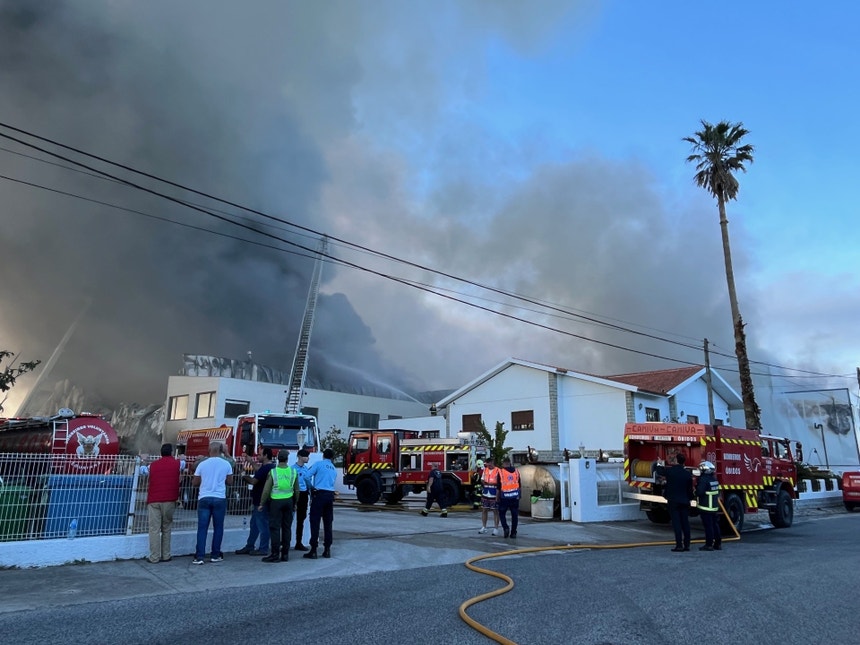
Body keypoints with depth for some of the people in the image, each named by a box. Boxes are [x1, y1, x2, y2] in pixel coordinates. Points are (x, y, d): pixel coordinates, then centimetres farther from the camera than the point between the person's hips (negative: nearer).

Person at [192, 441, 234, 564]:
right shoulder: (226, 464, 0)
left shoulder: (202, 464, 0)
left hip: (204, 498, 0)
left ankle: (199, 556, 0)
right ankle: (215, 555, 13)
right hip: (220, 499, 0)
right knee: (218, 527, 9)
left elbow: (195, 482, 8)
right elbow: (230, 482, 7)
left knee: (202, 528, 3)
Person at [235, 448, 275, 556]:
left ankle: (263, 549, 5)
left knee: (262, 525, -2)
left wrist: (245, 477, -4)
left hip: (261, 502, -10)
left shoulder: (265, 468, -19)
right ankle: (249, 547, 24)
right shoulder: (272, 467, 13)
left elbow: (253, 481, -20)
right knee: (254, 524, 16)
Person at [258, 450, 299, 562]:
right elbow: (297, 490, 6)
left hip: (276, 501, -3)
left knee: (275, 528, 1)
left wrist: (262, 504, 3)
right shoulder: (293, 471, 0)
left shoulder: (273, 472, -9)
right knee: (287, 528, 9)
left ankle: (275, 554, 0)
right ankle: (285, 554, 14)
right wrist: (295, 503, 18)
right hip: (288, 501, 3)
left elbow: (266, 490, -7)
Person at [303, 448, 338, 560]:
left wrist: (311, 487, 13)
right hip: (330, 495, 5)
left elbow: (307, 476, -7)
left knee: (315, 522, -3)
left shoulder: (318, 464, 1)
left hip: (319, 494, -5)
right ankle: (327, 550, 12)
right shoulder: (334, 470, 18)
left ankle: (313, 550, -3)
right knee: (328, 523, 10)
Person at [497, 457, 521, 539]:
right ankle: (513, 533, 10)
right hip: (515, 496, 3)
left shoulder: (500, 472, -5)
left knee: (502, 513, 12)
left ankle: (505, 528, -5)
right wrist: (520, 494, 21)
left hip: (504, 497, -3)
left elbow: (498, 487, -3)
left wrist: (497, 497, 5)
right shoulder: (516, 471, 7)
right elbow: (520, 485, 11)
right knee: (514, 515, 10)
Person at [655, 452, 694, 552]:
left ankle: (679, 545, -5)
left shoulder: (669, 471, -11)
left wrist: (659, 464, 32)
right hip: (685, 502, 3)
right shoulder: (688, 474, -2)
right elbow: (690, 489, 5)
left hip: (673, 501, -3)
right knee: (685, 523, 10)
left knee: (676, 523, -3)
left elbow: (659, 471, 11)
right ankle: (687, 545, 13)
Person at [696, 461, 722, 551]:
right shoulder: (714, 478, 11)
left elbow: (700, 492, -22)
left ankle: (709, 544, -2)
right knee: (715, 525, 14)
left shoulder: (703, 479, -17)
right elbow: (717, 492, 19)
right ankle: (718, 544, 20)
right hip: (715, 506, 9)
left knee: (708, 526, -4)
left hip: (706, 507, -9)